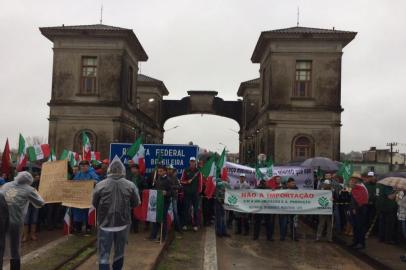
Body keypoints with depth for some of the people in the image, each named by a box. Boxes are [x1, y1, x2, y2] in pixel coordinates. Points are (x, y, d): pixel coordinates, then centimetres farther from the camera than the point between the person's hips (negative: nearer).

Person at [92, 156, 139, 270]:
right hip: (123, 224, 2)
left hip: (105, 224, -1)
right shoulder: (130, 186, -9)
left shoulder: (100, 185, -10)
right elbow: (136, 203, 3)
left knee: (104, 254, 4)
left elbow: (94, 203, 4)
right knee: (119, 252, 19)